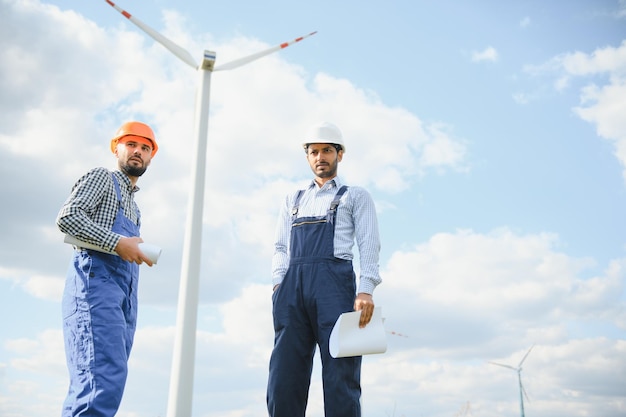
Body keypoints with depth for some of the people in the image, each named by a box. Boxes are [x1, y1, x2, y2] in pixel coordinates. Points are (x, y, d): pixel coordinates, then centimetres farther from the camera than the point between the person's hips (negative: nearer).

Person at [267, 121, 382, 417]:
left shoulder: (355, 196, 19)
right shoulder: (293, 201, 30)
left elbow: (369, 246, 5)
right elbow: (280, 247, 21)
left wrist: (365, 290, -11)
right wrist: (279, 284, 2)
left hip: (334, 280, -3)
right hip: (293, 285, 4)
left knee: (340, 380, -7)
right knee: (284, 378, -4)